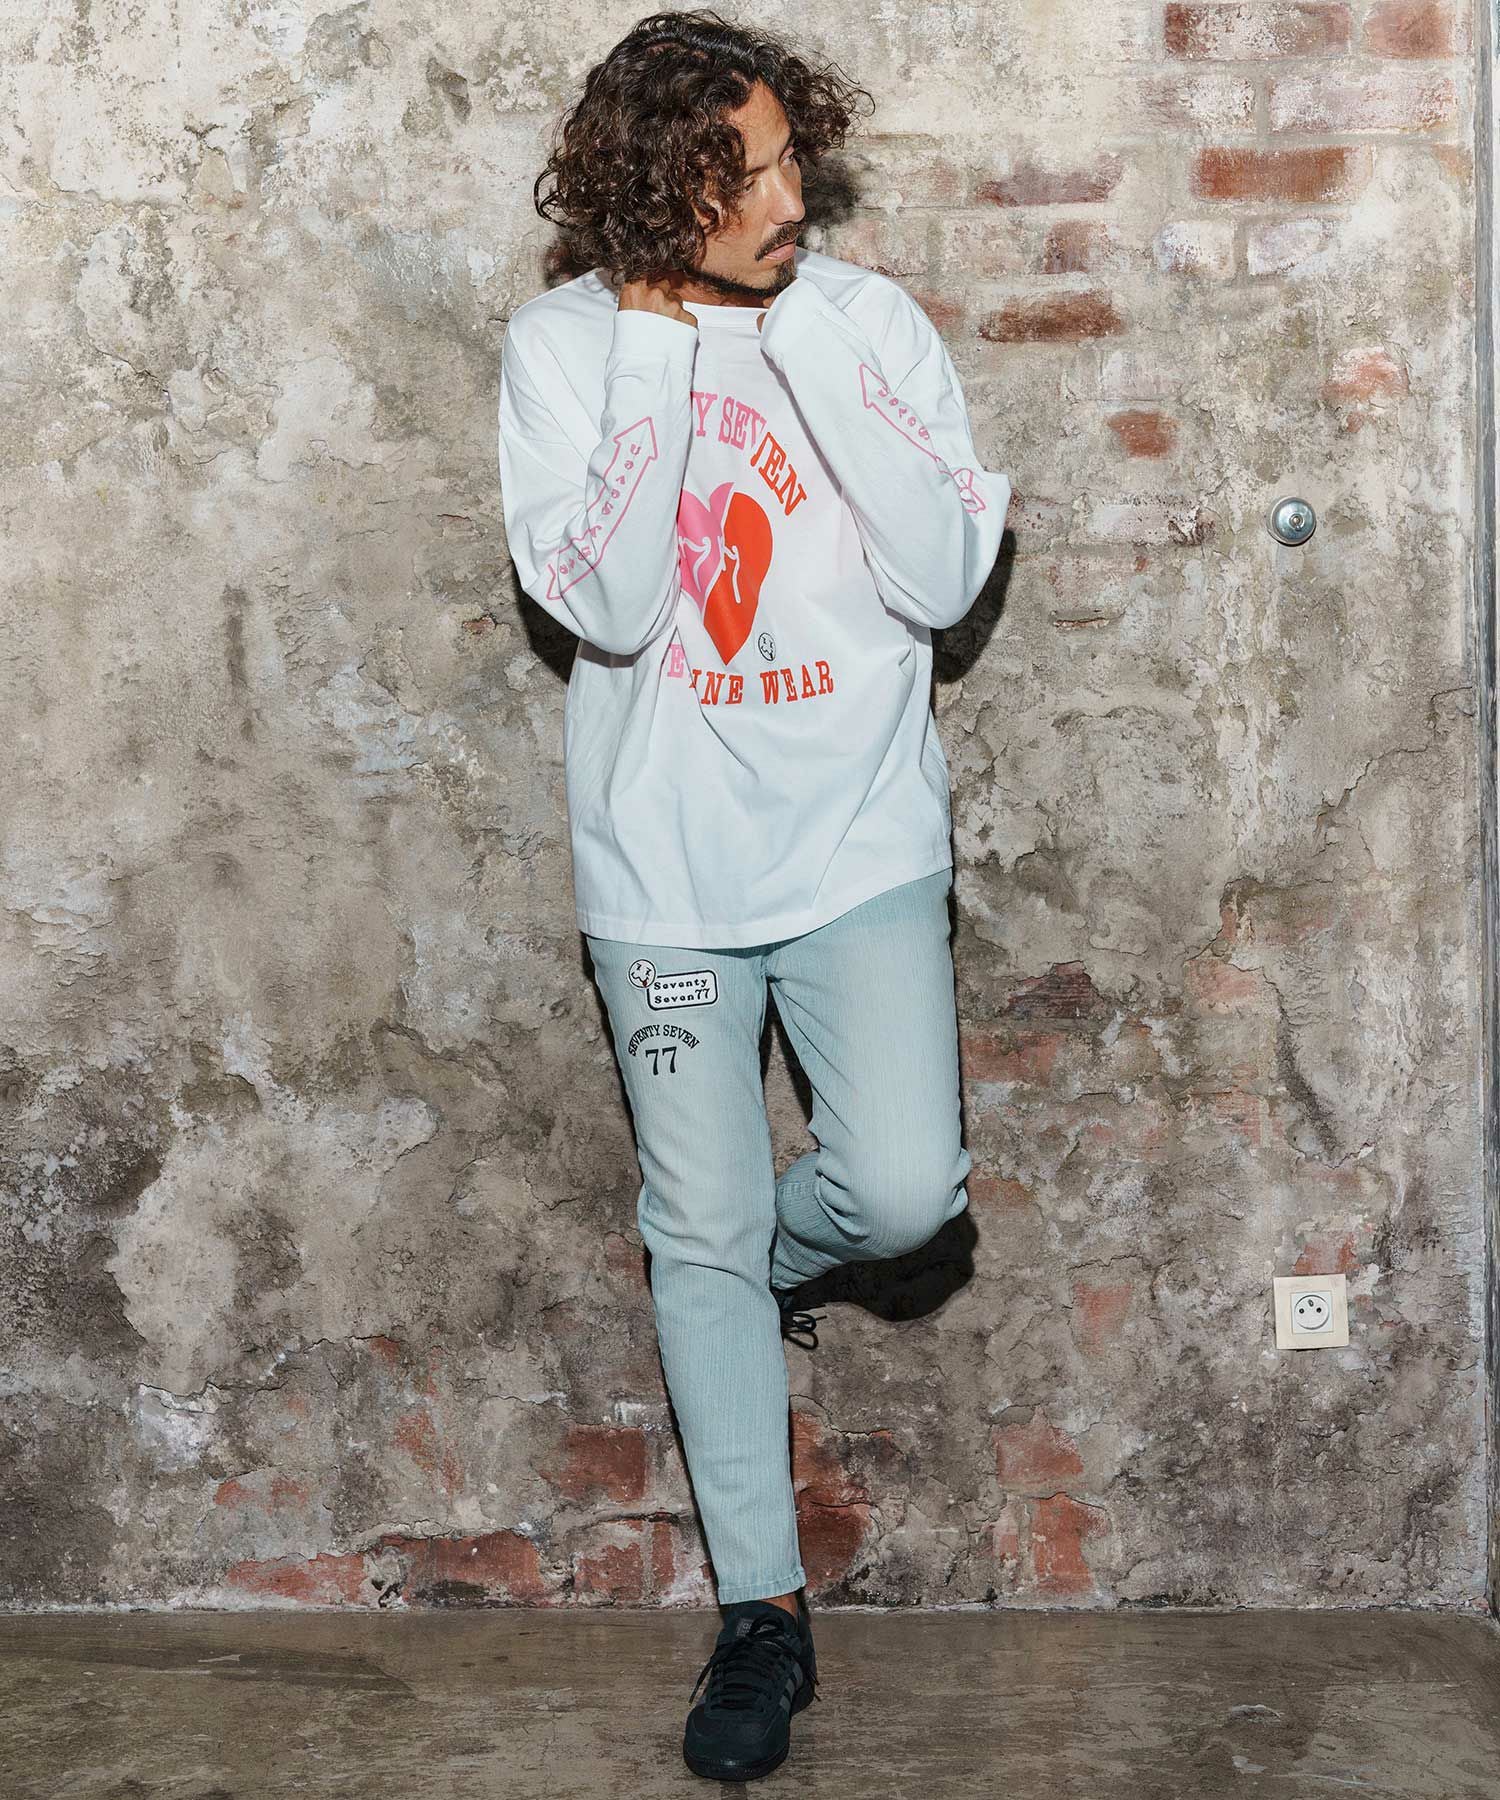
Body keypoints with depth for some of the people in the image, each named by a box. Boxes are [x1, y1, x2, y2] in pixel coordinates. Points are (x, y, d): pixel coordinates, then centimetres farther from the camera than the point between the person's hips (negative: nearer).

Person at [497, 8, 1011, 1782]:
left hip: (860, 847, 0)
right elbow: (605, 605, -16)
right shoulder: (563, 343, -5)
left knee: (903, 1189, -13)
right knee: (699, 1235, 4)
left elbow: (944, 578, -13)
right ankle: (763, 1613, 20)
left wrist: (813, 354, -18)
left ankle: (761, 1261, 26)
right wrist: (660, 363, -21)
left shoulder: (868, 319, -3)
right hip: (664, 868, 0)